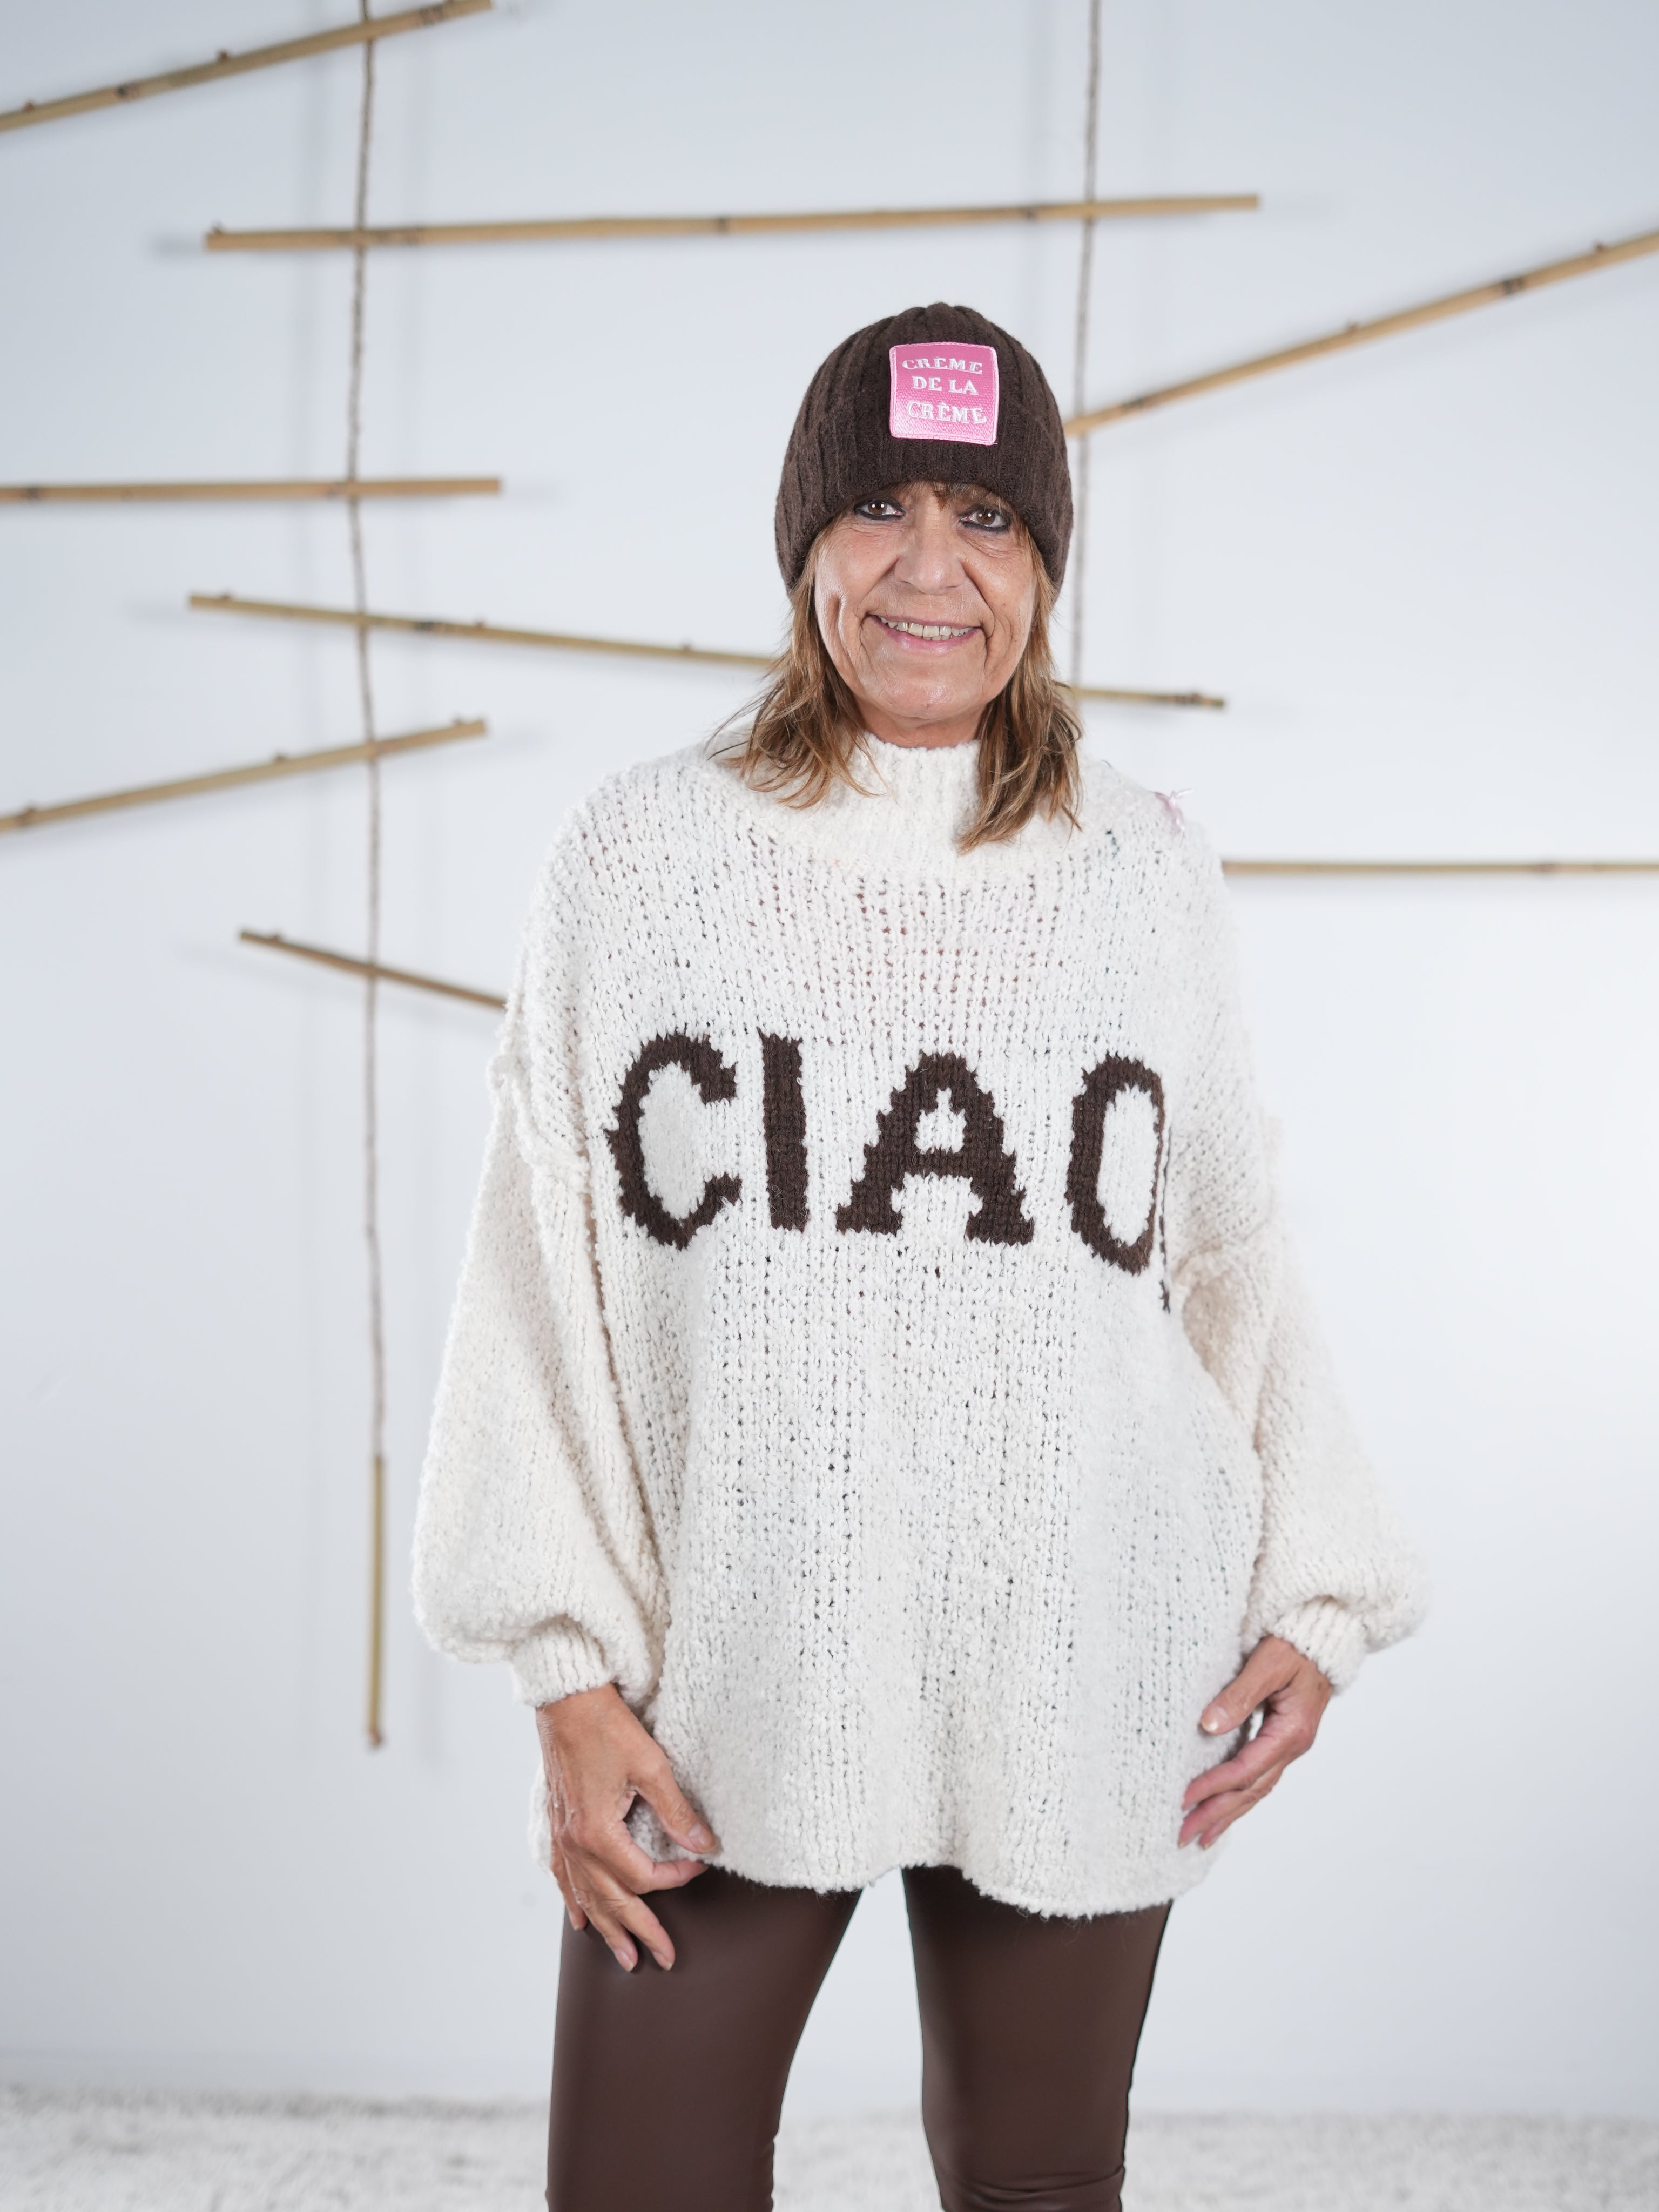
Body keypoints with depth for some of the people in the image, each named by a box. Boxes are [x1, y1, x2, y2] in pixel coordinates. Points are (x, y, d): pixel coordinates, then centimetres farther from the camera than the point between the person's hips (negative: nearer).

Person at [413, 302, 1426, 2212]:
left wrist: (1312, 1590, 1)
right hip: (730, 1673, -1)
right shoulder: (640, 857, -1)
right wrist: (571, 1677, -5)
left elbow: (1230, 1251, 10)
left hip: (1078, 1679, 2)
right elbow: (545, 1275, -1)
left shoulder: (1150, 878, 4)